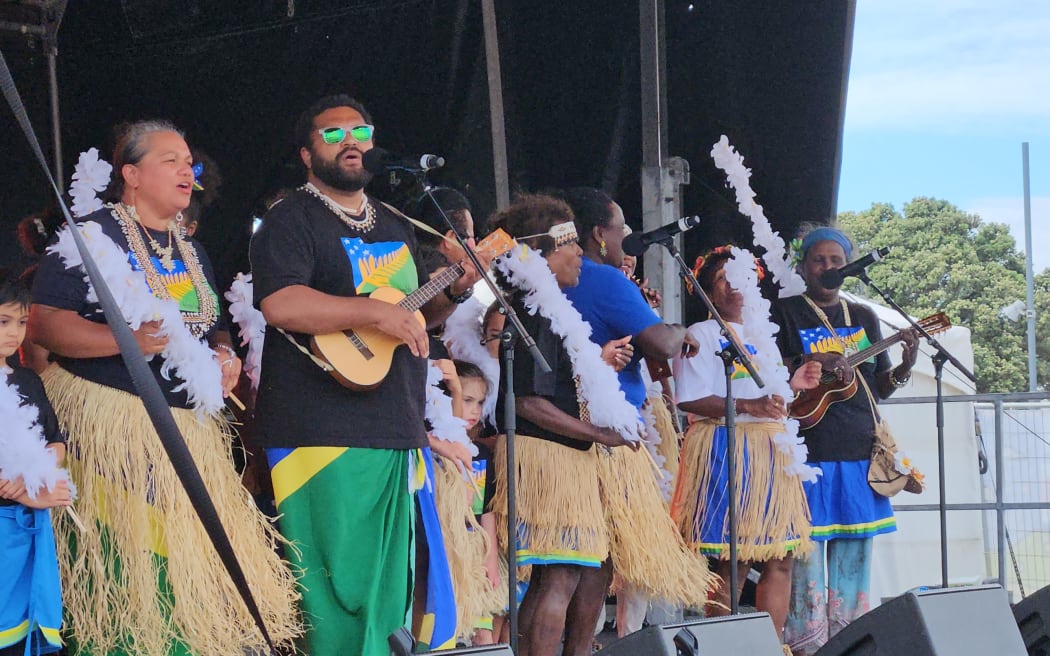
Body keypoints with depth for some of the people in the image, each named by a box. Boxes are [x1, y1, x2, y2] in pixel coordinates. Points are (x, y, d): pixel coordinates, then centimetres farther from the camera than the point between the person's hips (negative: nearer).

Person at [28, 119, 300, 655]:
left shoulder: (190, 249, 19)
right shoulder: (92, 237, -6)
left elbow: (211, 327, 29)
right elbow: (43, 324, -14)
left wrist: (225, 355, 6)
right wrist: (126, 340, -26)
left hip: (191, 427, 7)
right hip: (110, 424, -7)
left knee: (196, 563, 3)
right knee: (127, 567, -11)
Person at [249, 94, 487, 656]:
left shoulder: (395, 227, 21)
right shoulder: (291, 221, -5)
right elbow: (280, 305, -21)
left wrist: (453, 293, 10)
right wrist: (377, 314, -22)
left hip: (396, 431, 8)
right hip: (322, 434, -8)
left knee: (387, 584, 10)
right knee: (338, 583, -11)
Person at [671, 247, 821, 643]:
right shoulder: (702, 334, -2)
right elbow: (690, 400, -13)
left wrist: (792, 384, 9)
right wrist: (748, 406, -21)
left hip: (772, 451, 7)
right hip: (726, 452, -7)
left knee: (781, 558, 2)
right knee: (732, 564, -9)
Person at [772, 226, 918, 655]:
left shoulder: (863, 318, 16)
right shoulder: (784, 313, 3)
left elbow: (880, 388, 16)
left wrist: (905, 367, -5)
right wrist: (811, 363, -19)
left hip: (859, 449, 5)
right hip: (808, 449, -5)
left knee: (854, 553, 6)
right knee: (807, 548, -9)